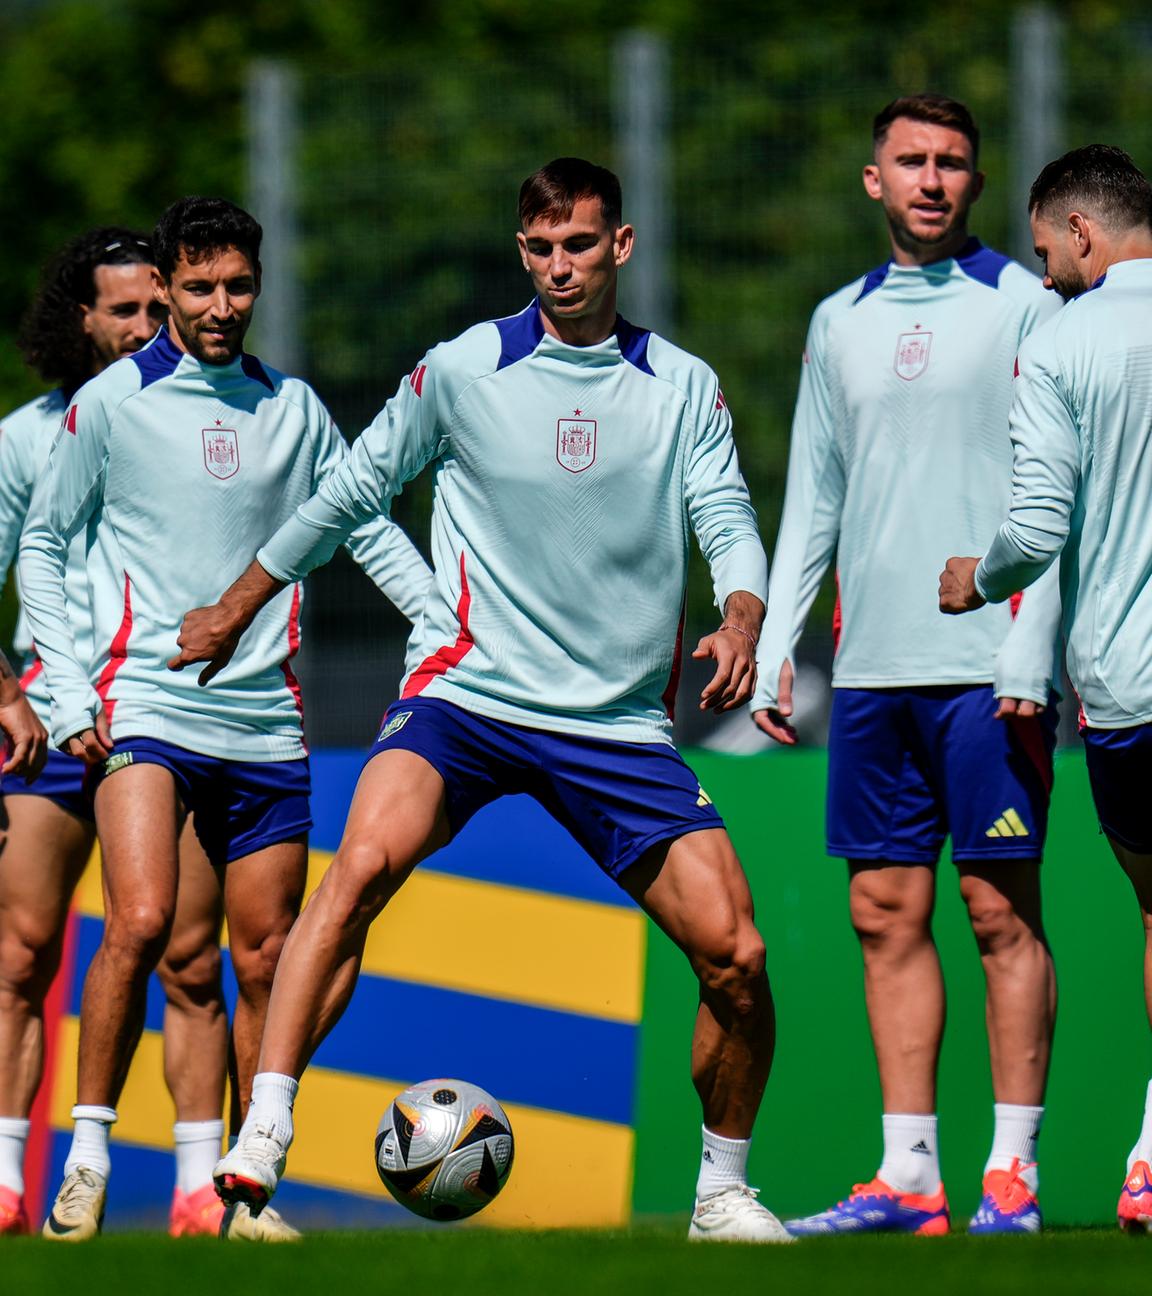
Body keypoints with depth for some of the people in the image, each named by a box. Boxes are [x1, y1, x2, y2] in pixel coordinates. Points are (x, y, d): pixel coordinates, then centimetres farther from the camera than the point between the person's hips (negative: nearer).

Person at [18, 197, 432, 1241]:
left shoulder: (293, 408, 10)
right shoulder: (111, 405, 1)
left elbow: (368, 527, 18)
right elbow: (43, 548, 7)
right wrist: (69, 695, -1)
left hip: (264, 720, 4)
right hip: (147, 704, -4)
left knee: (266, 960, 3)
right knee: (140, 925, -22)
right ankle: (87, 1156, -13)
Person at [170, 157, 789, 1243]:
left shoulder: (684, 388, 6)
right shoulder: (463, 371, 1)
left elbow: (727, 521, 0)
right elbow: (352, 491, 13)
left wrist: (739, 619, -23)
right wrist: (235, 610, 21)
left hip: (619, 724, 2)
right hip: (465, 693, -2)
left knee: (735, 956, -6)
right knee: (364, 861, -31)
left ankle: (723, 1192, 17)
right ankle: (260, 1144, -34)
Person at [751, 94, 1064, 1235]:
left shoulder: (1020, 305, 0)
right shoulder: (840, 321, 15)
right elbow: (810, 501, 18)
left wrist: (1028, 654, -13)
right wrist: (773, 648, 10)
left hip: (986, 665, -5)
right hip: (873, 669, 5)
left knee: (999, 909, -5)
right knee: (886, 914, 4)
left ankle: (1010, 1172, -2)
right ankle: (906, 1175, 7)